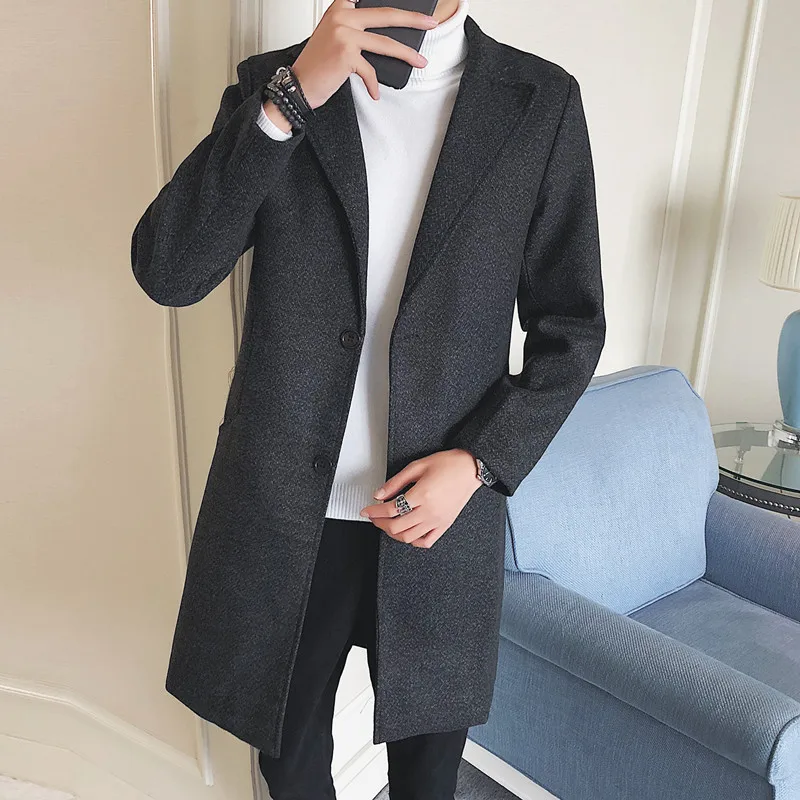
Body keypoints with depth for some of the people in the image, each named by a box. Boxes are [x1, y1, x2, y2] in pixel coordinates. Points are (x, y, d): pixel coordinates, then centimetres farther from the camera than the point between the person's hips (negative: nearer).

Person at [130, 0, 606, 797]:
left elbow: (570, 326, 0)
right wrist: (290, 97, -22)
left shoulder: (542, 102, -3)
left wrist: (480, 461, -12)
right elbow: (167, 271, -13)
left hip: (440, 505, 0)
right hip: (282, 508, 1)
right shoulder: (273, 83, -2)